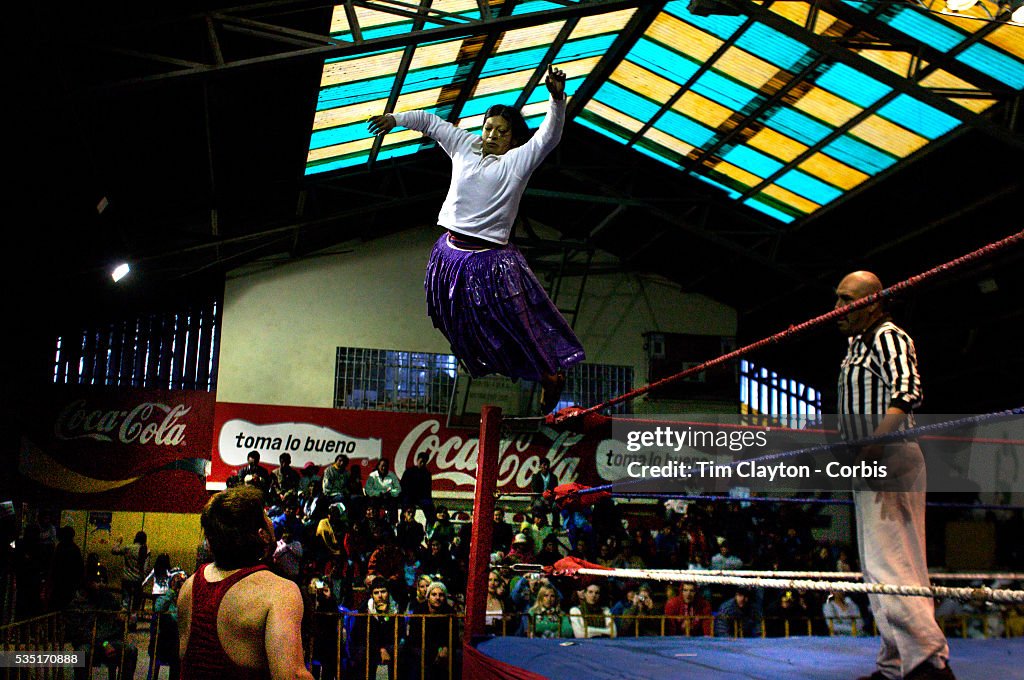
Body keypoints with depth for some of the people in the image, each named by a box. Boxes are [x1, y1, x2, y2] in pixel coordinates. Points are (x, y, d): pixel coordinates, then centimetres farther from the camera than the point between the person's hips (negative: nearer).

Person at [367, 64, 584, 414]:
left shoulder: (518, 161, -2)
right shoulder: (465, 146, 9)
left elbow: (550, 135, -16)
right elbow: (431, 122, 23)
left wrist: (557, 97, -31)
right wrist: (395, 118, 31)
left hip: (492, 260, -5)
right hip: (451, 252, 6)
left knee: (517, 321, -5)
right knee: (463, 323, 22)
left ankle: (551, 375, 12)